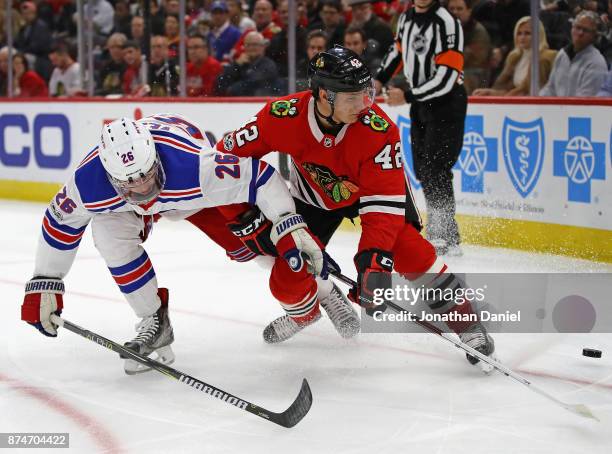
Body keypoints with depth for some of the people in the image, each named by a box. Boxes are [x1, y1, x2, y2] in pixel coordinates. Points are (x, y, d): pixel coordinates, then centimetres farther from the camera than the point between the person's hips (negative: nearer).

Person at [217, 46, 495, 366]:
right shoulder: (283, 117, -33)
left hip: (372, 186, -2)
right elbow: (229, 154, -20)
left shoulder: (378, 129, -36)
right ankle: (306, 309, 31)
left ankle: (461, 317, -4)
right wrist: (247, 220, -23)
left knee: (408, 251, -24)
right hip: (314, 198, 2)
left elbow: (384, 201, -35)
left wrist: (374, 258, -44)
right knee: (286, 279, -5)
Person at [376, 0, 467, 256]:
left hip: (446, 104, -8)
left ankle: (447, 240, -12)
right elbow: (398, 50, 27)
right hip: (420, 103, 8)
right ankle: (439, 230, 15)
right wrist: (379, 79, 19)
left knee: (435, 170, -14)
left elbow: (446, 77, -26)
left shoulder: (446, 23, -20)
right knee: (422, 170, 7)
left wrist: (407, 96, -25)